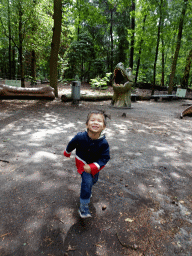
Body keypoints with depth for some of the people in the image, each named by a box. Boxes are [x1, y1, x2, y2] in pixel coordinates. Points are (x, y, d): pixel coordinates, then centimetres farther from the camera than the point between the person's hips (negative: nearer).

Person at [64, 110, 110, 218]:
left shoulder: (104, 143, -31)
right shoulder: (80, 137, -31)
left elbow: (105, 158, -21)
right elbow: (71, 144, -9)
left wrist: (92, 167, -30)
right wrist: (67, 152, 11)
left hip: (95, 165, 3)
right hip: (83, 163, -2)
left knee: (93, 180, 23)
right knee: (87, 181, -16)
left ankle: (87, 191, 58)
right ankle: (84, 207, 0)